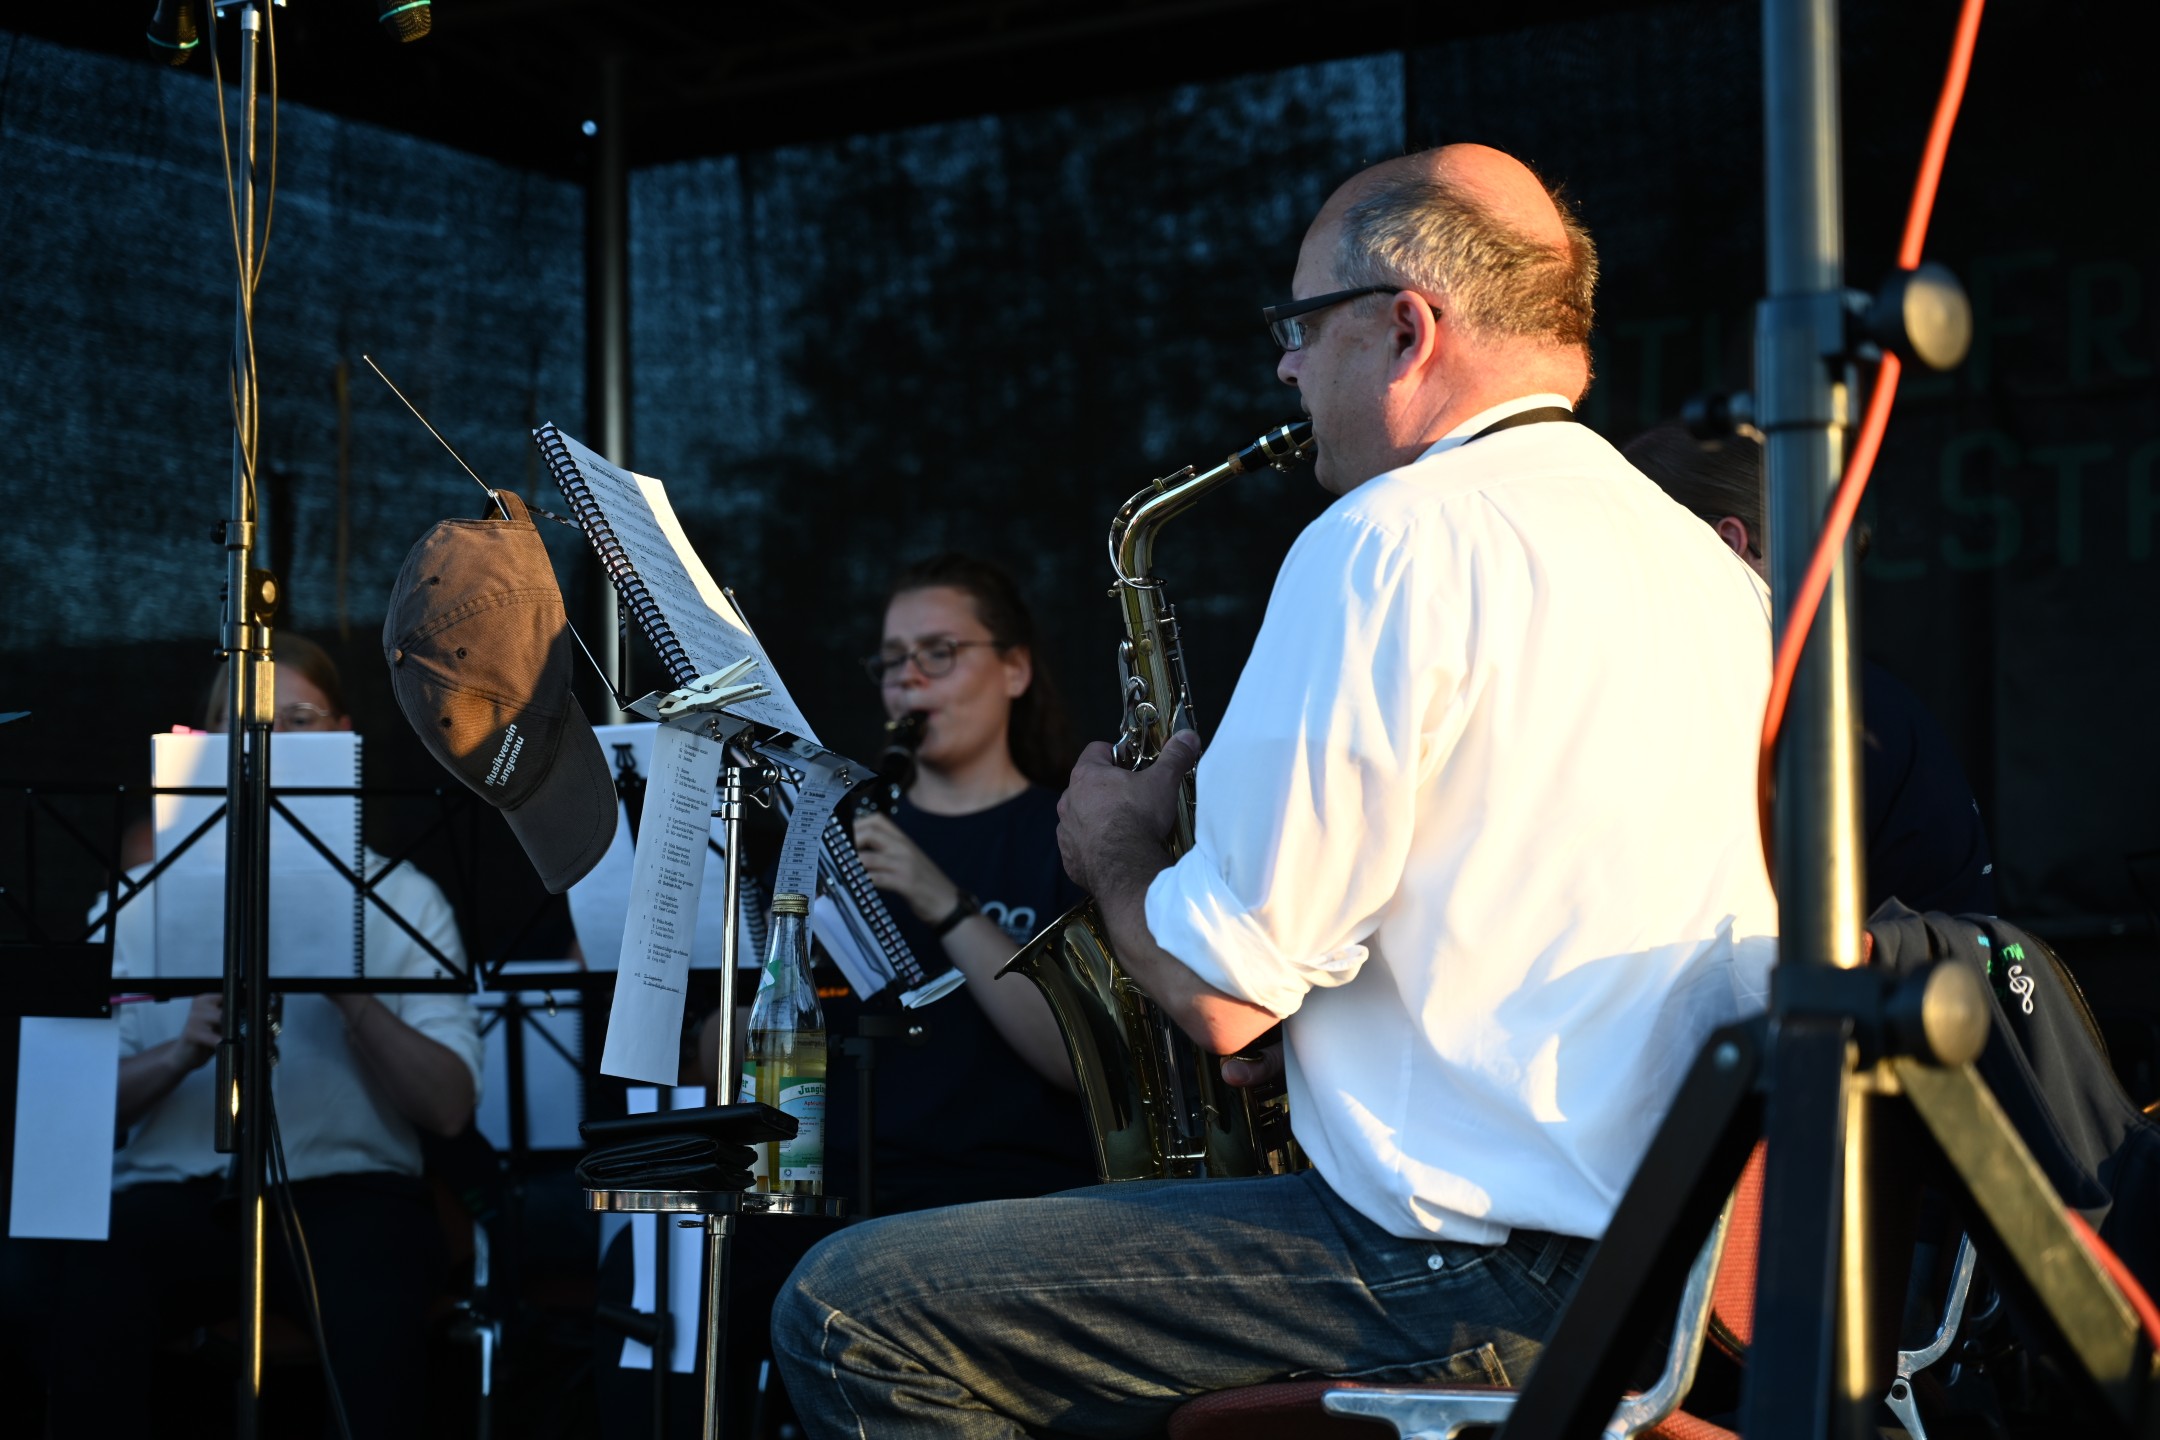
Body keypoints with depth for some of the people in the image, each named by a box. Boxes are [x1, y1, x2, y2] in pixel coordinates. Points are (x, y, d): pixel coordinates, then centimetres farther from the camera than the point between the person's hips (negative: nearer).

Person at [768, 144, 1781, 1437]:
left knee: (850, 1314, -8)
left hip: (1478, 1280, -10)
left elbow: (1221, 992, -16)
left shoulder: (1396, 541, -15)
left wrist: (1113, 848, 4)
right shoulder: (1706, 562, 12)